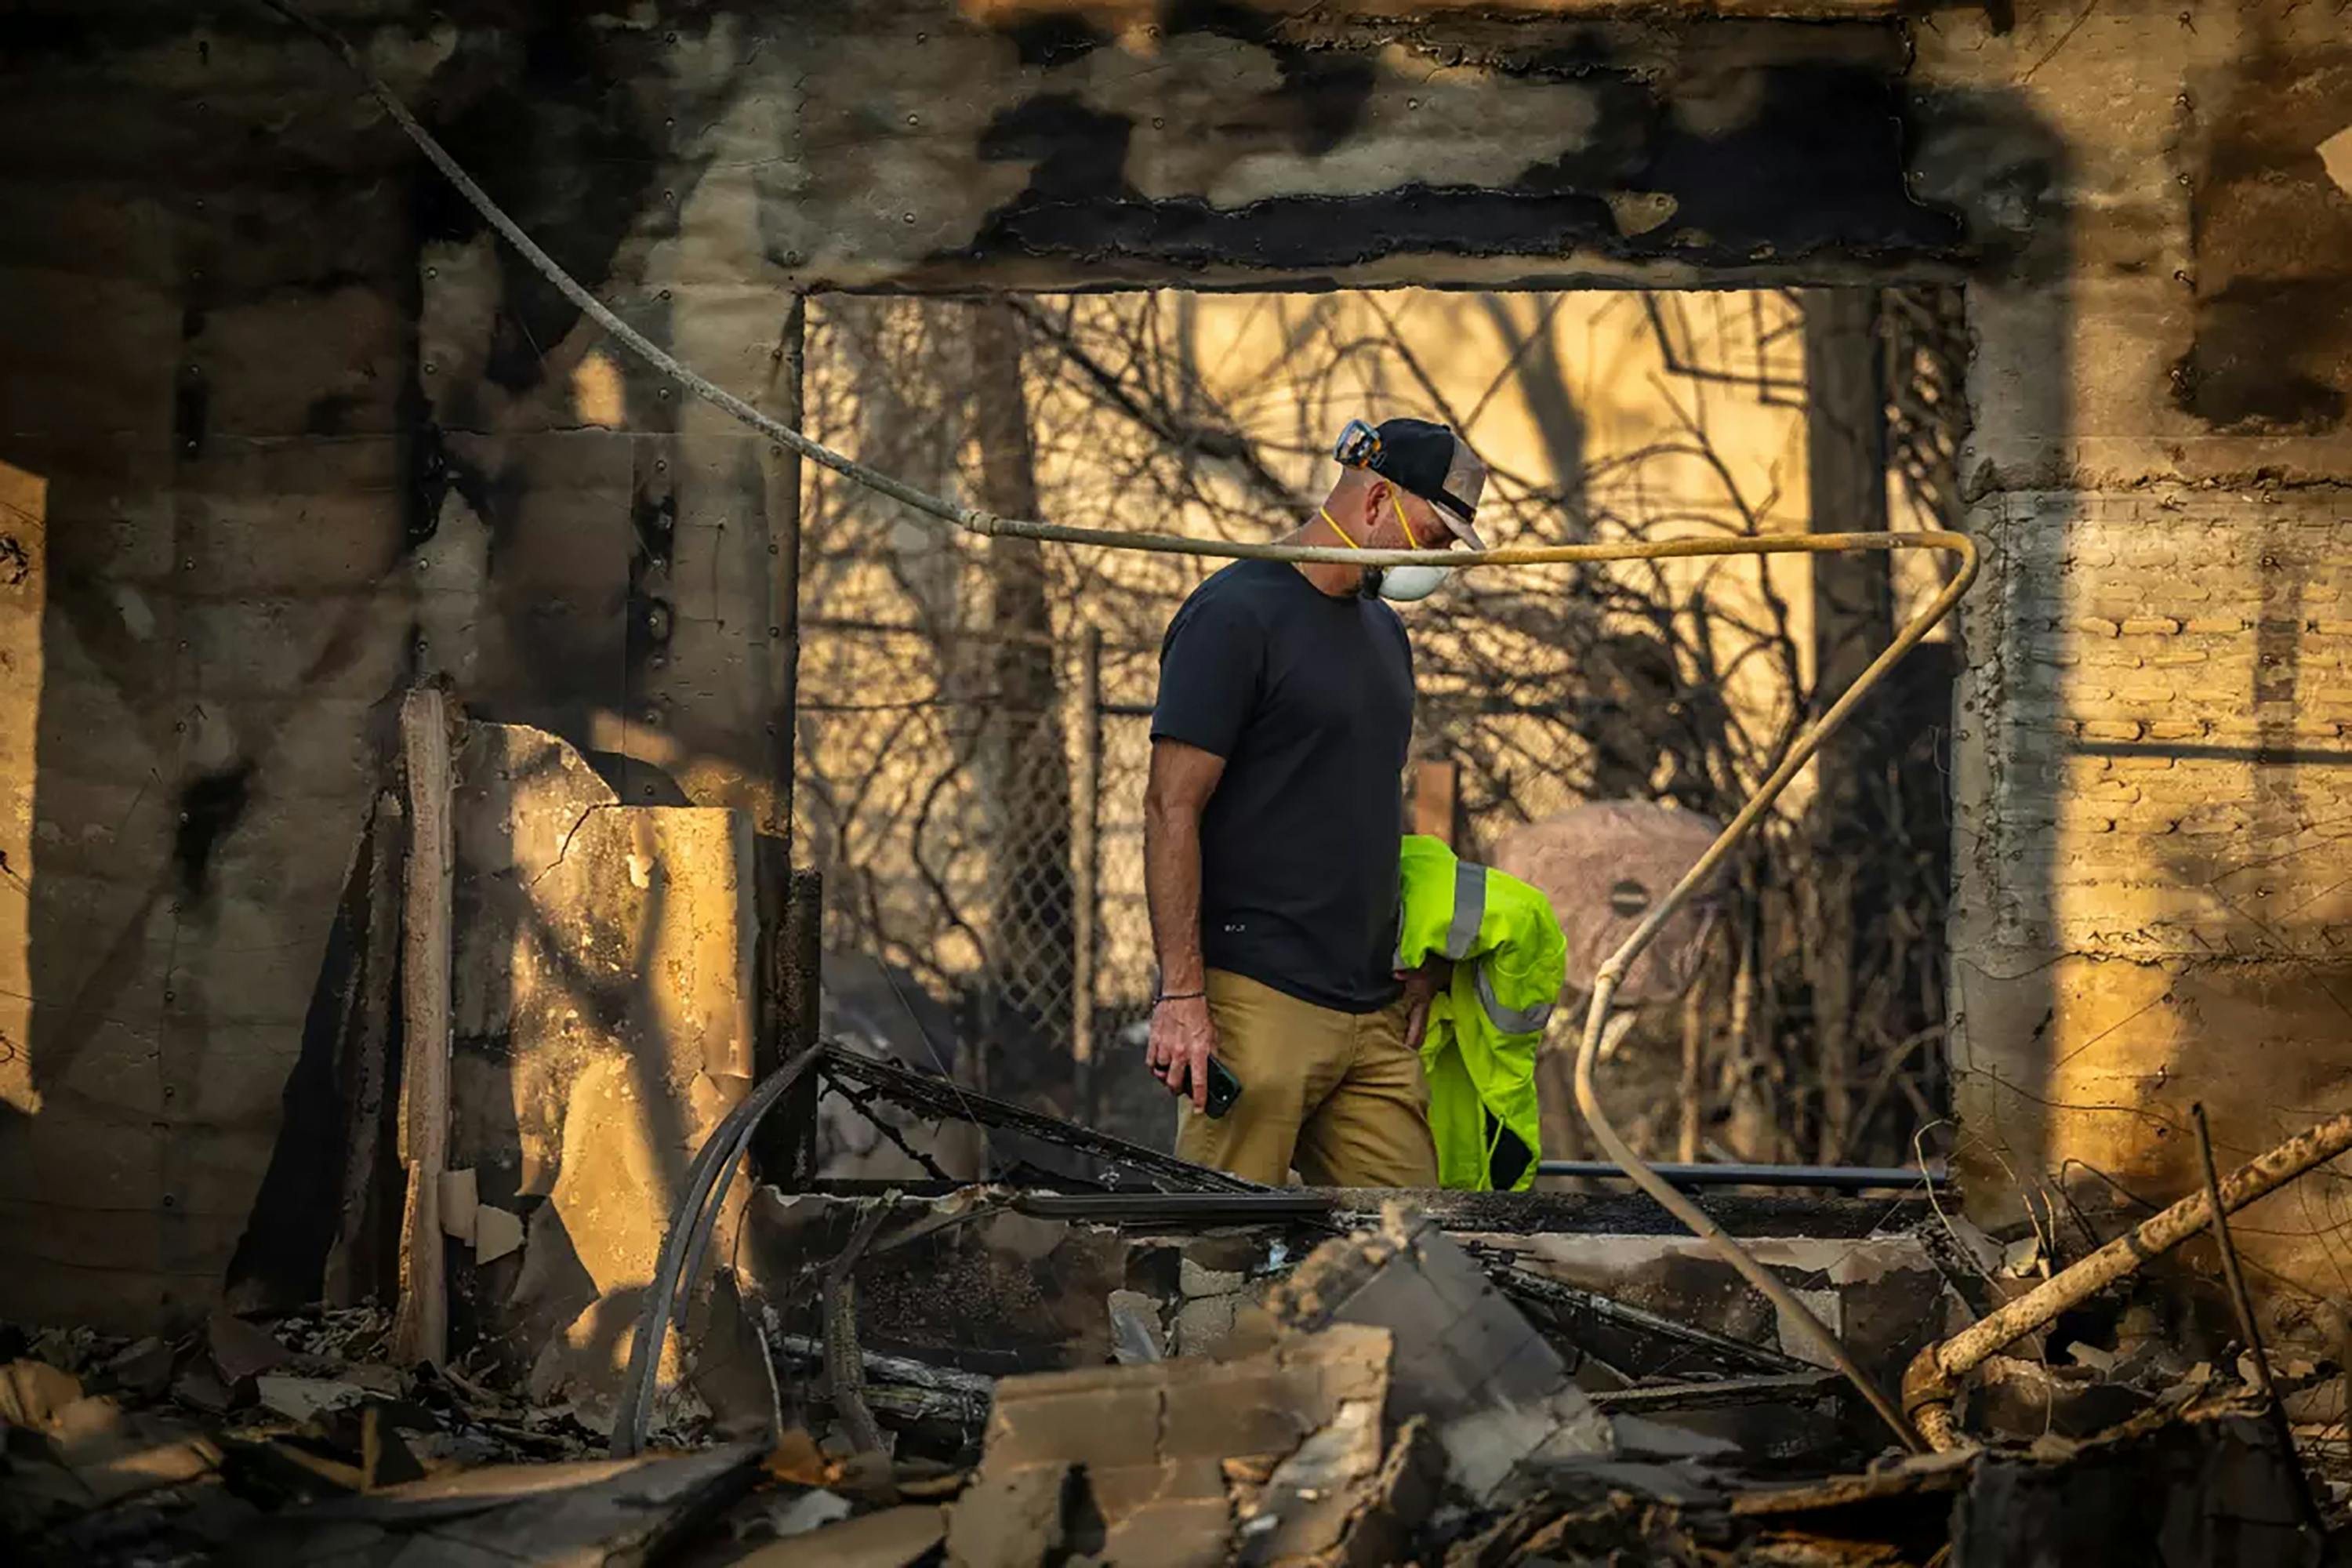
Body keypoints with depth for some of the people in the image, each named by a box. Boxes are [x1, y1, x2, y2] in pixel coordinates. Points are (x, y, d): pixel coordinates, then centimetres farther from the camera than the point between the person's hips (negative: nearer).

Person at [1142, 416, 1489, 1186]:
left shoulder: (1383, 630, 20)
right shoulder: (1235, 615, -7)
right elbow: (1171, 806, -12)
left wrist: (1413, 961, 18)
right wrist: (1182, 993, -18)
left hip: (1373, 1011, 8)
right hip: (1257, 1001, -8)